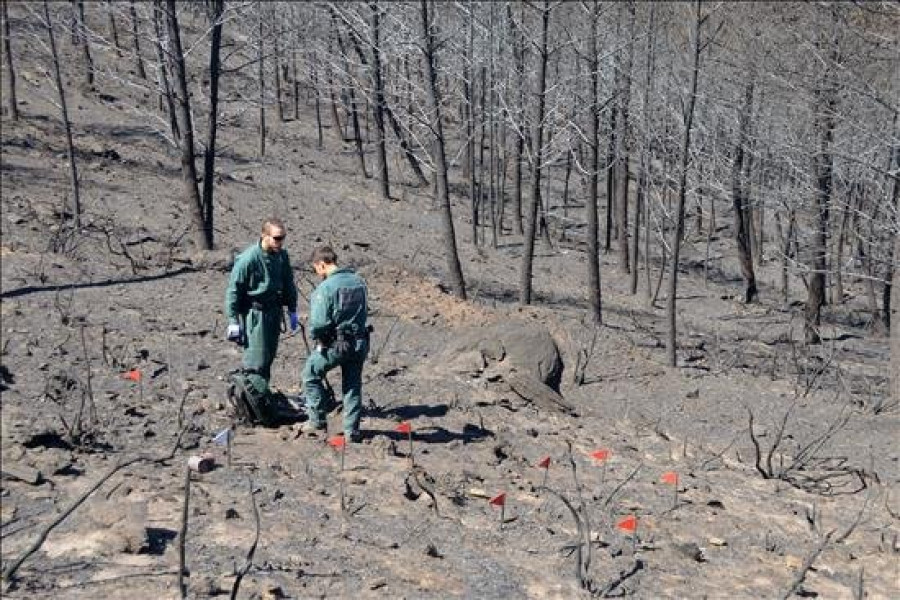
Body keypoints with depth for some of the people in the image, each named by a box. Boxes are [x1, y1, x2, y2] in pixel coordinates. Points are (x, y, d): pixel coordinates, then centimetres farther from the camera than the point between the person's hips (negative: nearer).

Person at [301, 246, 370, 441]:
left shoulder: (326, 287, -17)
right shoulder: (359, 281, 6)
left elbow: (319, 322, -20)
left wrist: (317, 339, -2)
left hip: (336, 344, -6)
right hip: (360, 342, 6)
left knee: (311, 375, 16)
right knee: (353, 386, 15)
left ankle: (317, 420, 18)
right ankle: (352, 431, 18)